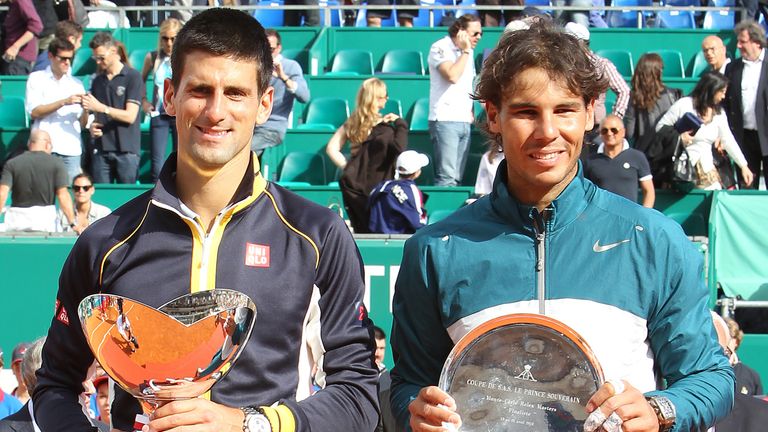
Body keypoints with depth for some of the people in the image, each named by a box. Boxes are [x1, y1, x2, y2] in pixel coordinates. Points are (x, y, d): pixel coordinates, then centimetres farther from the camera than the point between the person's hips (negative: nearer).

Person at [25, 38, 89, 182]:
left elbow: (82, 123, 13)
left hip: (72, 149, 3)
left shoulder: (77, 84, 17)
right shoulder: (37, 78, 9)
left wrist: (85, 109, -9)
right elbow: (34, 112, -4)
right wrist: (64, 102, -13)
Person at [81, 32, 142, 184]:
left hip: (126, 150, -5)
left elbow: (130, 116, -8)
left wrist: (101, 107, -15)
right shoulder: (97, 81, 16)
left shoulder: (132, 76, -1)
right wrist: (91, 125, 0)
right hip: (101, 150, 5)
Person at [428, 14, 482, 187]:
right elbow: (452, 76, -22)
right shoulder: (440, 48, -6)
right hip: (445, 120, -8)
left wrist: (471, 111, 16)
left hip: (464, 121, 8)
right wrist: (465, 51, -10)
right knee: (447, 177, -14)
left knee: (457, 178, 6)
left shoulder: (468, 51, 18)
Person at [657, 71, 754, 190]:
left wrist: (743, 165, 10)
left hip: (706, 169, 5)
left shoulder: (718, 112, 8)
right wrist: (678, 137, -22)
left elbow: (728, 140, 13)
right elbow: (660, 127, -5)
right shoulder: (683, 105, -9)